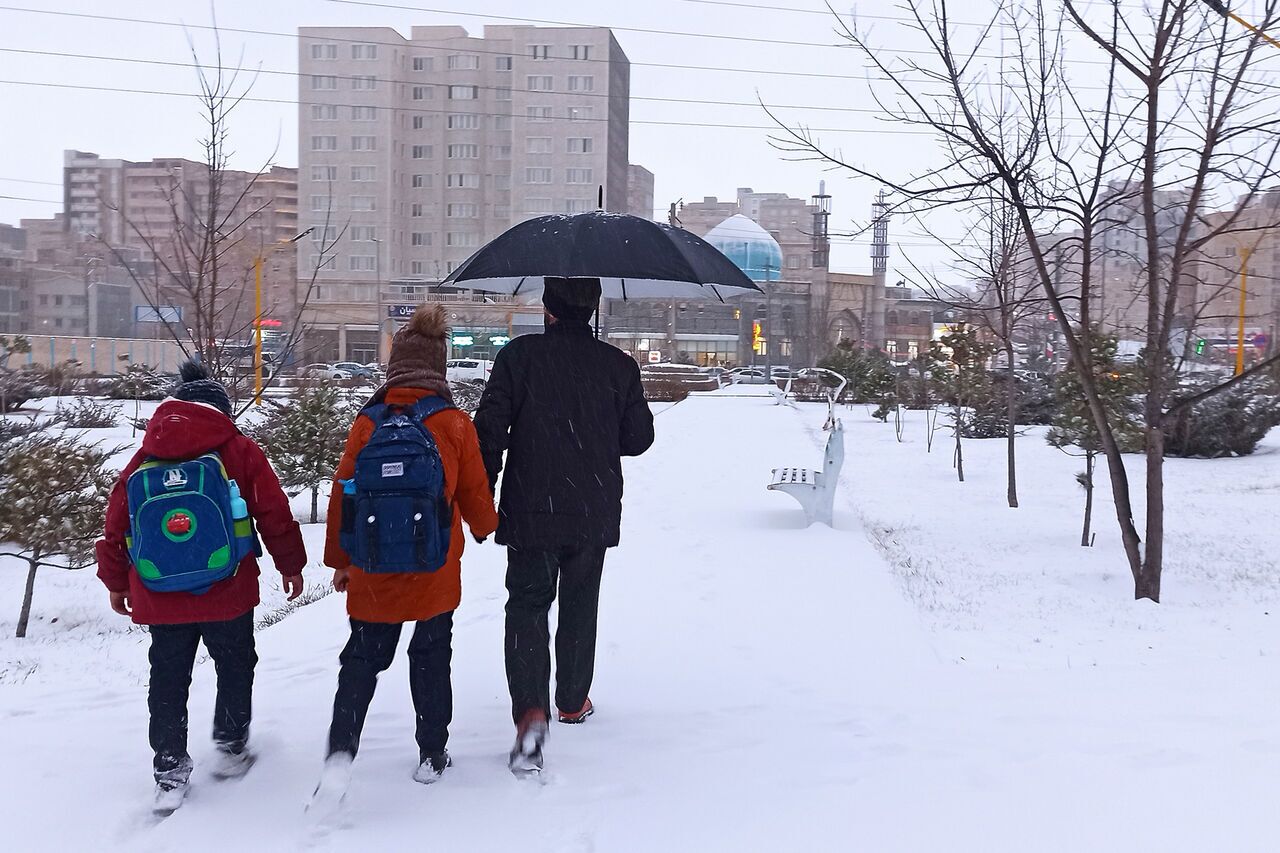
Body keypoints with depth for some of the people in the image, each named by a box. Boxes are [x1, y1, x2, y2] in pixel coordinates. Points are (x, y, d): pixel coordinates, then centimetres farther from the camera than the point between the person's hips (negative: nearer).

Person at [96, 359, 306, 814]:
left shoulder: (143, 459, 6)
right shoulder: (239, 451, -4)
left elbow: (116, 524, 8)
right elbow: (274, 514, -4)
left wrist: (116, 582, 21)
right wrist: (290, 566, 9)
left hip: (159, 601, 3)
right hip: (228, 595, -3)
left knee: (167, 682, 13)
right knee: (235, 668, 18)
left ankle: (170, 773, 15)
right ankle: (230, 748, 26)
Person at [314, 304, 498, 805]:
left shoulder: (367, 424, -5)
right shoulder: (454, 424, -8)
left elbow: (343, 495, 0)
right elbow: (474, 491, 1)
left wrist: (338, 559, 12)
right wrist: (486, 527, 24)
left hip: (373, 573, 1)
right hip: (436, 573, 0)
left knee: (361, 661, 11)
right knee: (431, 659, 17)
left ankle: (340, 753, -7)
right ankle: (432, 755, 25)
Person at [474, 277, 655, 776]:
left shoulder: (519, 356, -8)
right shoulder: (618, 366, -2)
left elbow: (489, 429, -11)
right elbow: (639, 438, 3)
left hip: (530, 511, -2)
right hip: (594, 514, 2)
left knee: (527, 605, 3)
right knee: (580, 606, 19)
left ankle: (531, 711, -16)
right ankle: (572, 701, 32)